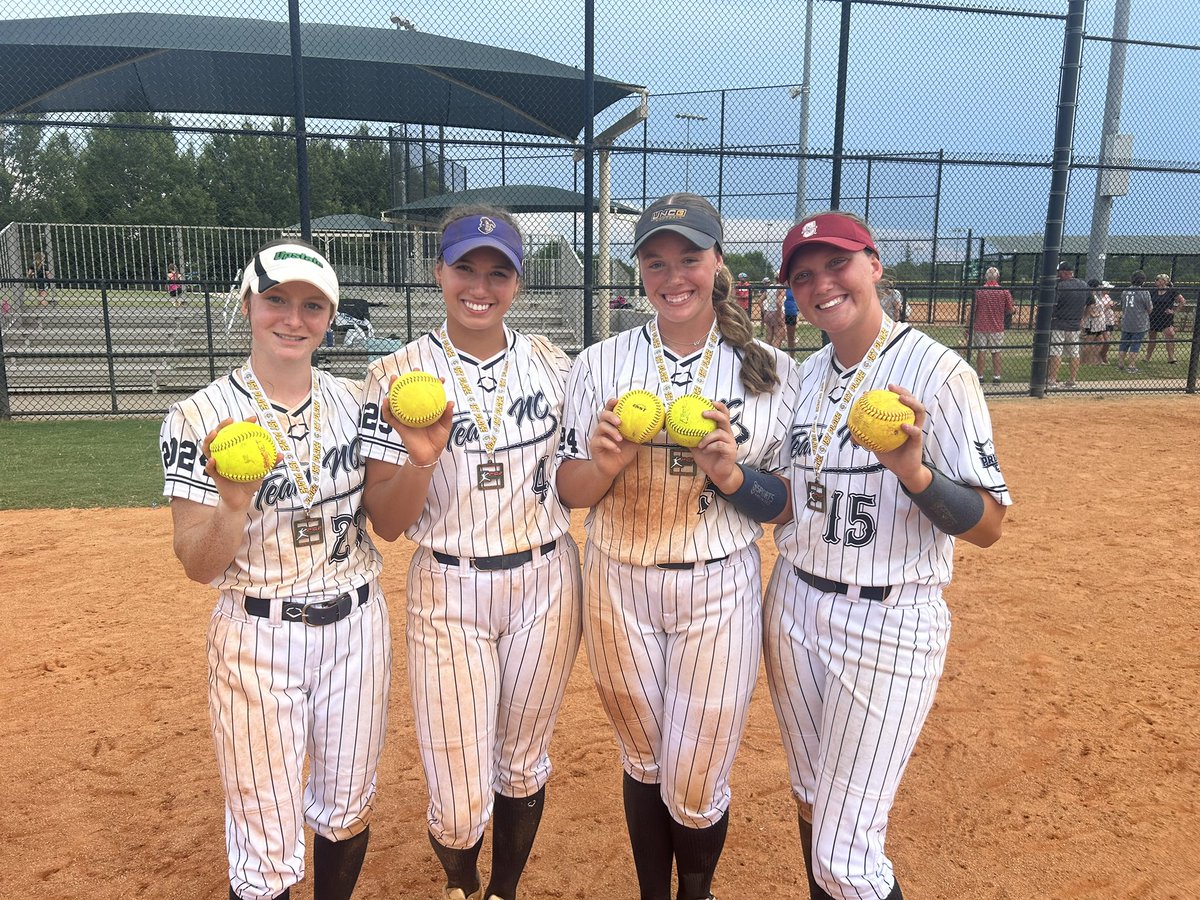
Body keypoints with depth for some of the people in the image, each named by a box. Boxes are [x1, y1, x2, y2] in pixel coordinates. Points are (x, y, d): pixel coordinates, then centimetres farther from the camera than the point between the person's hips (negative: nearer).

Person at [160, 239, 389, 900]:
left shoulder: (355, 402, -1)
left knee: (347, 807, 20)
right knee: (267, 846, 9)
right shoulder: (199, 419, -12)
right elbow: (198, 566, -10)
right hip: (259, 639, -3)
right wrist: (233, 505, -31)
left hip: (357, 628, 4)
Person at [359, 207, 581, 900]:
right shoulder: (399, 375, -8)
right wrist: (423, 459, -27)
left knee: (523, 764, 18)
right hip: (449, 594, -2)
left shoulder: (555, 366, 0)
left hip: (547, 587, 2)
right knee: (459, 798, 5)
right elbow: (386, 523, -9)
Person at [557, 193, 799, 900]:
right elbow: (571, 491, 0)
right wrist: (607, 462, -21)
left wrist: (730, 475, -19)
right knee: (643, 763, 18)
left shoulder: (771, 370, -3)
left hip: (721, 591, -1)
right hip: (621, 587, 1)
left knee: (696, 783, 7)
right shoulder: (601, 363, -2)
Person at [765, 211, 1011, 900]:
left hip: (891, 622, -6)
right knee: (812, 803, 23)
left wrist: (913, 471, -31)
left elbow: (989, 525, -13)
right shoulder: (802, 376, 6)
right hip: (794, 607, 6)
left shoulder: (936, 371, -13)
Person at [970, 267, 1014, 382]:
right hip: (997, 328, 0)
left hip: (980, 326, 0)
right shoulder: (1004, 292, -3)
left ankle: (980, 377, 8)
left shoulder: (978, 291, -4)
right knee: (996, 353, 8)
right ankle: (996, 377, 11)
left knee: (980, 352, 5)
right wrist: (1014, 309, 25)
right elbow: (1009, 311, 1)